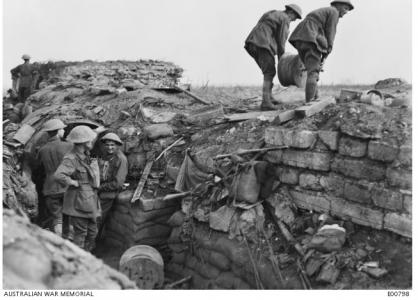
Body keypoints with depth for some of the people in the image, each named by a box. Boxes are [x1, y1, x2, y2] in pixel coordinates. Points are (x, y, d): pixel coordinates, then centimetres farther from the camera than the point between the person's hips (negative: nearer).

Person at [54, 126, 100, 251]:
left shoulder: (86, 155, 9)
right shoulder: (71, 158, -19)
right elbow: (59, 175, -34)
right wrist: (74, 183, -21)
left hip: (90, 199, 9)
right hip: (79, 201, -9)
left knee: (92, 232, 16)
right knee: (80, 233, -1)